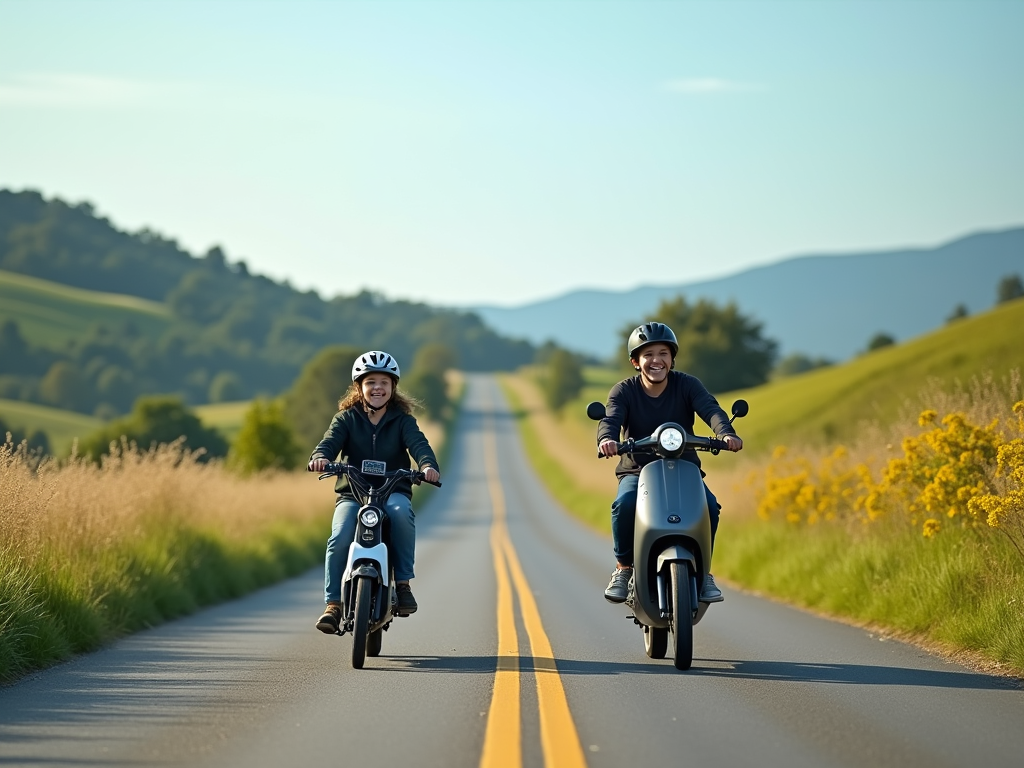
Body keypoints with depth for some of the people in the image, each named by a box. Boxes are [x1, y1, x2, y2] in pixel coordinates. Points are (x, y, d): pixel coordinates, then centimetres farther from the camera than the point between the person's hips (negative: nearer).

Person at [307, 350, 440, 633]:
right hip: (352, 494, 1)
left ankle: (403, 582, -22)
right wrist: (320, 457, -35)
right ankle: (333, 604, -17)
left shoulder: (402, 420, 8)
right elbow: (331, 441, -10)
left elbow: (418, 444, -10)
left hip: (393, 491, 0)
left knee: (401, 511, -36)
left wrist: (428, 465, -34)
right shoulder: (346, 418, 8)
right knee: (340, 538, -28)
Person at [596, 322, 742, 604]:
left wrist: (726, 433, -44)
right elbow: (610, 418, -22)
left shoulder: (686, 384, -3)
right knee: (624, 504, -33)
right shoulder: (624, 391, -4)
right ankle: (623, 568, -11)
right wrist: (606, 439, -48)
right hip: (637, 470, -1)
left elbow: (710, 409, -21)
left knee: (709, 505, -28)